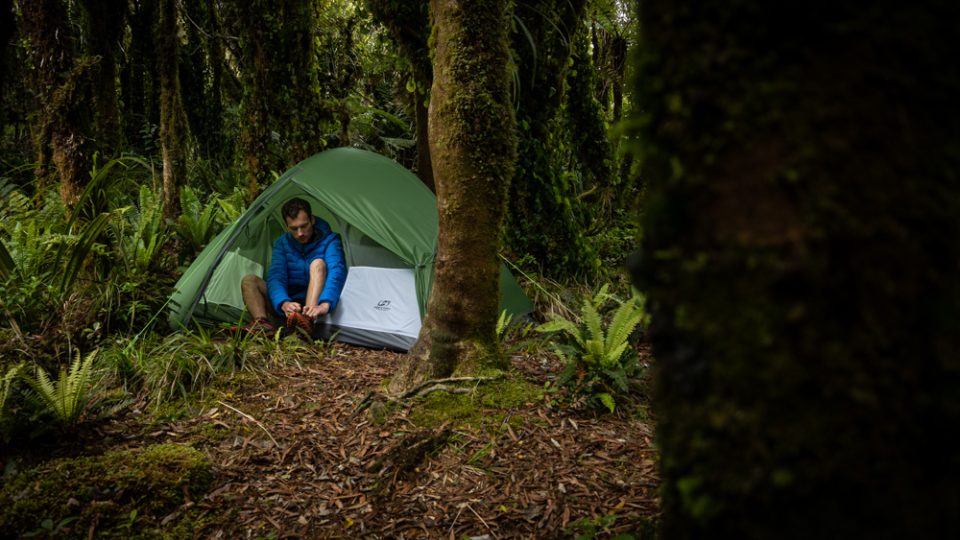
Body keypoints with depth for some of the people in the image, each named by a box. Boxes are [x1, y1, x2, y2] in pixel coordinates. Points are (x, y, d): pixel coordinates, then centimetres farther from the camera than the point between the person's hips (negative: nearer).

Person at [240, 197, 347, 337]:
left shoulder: (329, 240, -10)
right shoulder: (282, 243, 1)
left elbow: (336, 272, -29)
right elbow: (276, 277, -14)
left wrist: (325, 304, -48)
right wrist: (284, 303, -37)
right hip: (291, 304, 4)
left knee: (318, 263, -29)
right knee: (249, 280, -12)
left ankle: (307, 320, -52)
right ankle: (263, 322, -39)